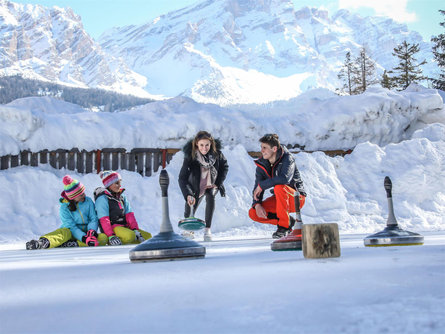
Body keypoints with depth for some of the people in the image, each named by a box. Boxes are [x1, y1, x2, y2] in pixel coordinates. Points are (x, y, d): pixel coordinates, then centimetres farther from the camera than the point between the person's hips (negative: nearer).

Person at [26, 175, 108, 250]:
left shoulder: (88, 201, 3)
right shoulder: (64, 207, -6)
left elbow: (94, 219, 1)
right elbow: (71, 227, -15)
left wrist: (92, 231, -22)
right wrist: (84, 238, -31)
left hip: (86, 233, 2)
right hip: (72, 234, -2)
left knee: (104, 237, -28)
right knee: (65, 232, -37)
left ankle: (74, 244, -45)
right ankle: (44, 242, -64)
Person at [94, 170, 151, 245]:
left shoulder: (122, 197, 16)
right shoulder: (102, 199, -6)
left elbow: (129, 215, 8)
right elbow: (104, 220, -16)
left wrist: (135, 230, -7)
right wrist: (111, 236, -28)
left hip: (125, 226, 8)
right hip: (112, 227, -8)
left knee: (148, 236, -8)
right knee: (130, 236, -34)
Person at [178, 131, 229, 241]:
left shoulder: (216, 152, -21)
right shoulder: (190, 156, -29)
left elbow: (224, 166, -1)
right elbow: (182, 178, -32)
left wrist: (217, 183, -9)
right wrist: (188, 195, -46)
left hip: (211, 185, 1)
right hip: (195, 186, -1)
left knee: (210, 197, -31)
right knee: (189, 214, -2)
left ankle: (207, 230, -25)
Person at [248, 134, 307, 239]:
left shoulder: (287, 158, -19)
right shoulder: (262, 164, -2)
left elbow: (285, 178, -39)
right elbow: (257, 188, -4)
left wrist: (261, 185, -30)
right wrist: (257, 204, -24)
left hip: (296, 198, -7)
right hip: (280, 199, 7)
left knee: (279, 188, -38)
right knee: (253, 213, -11)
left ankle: (284, 225, -24)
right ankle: (288, 221, 0)